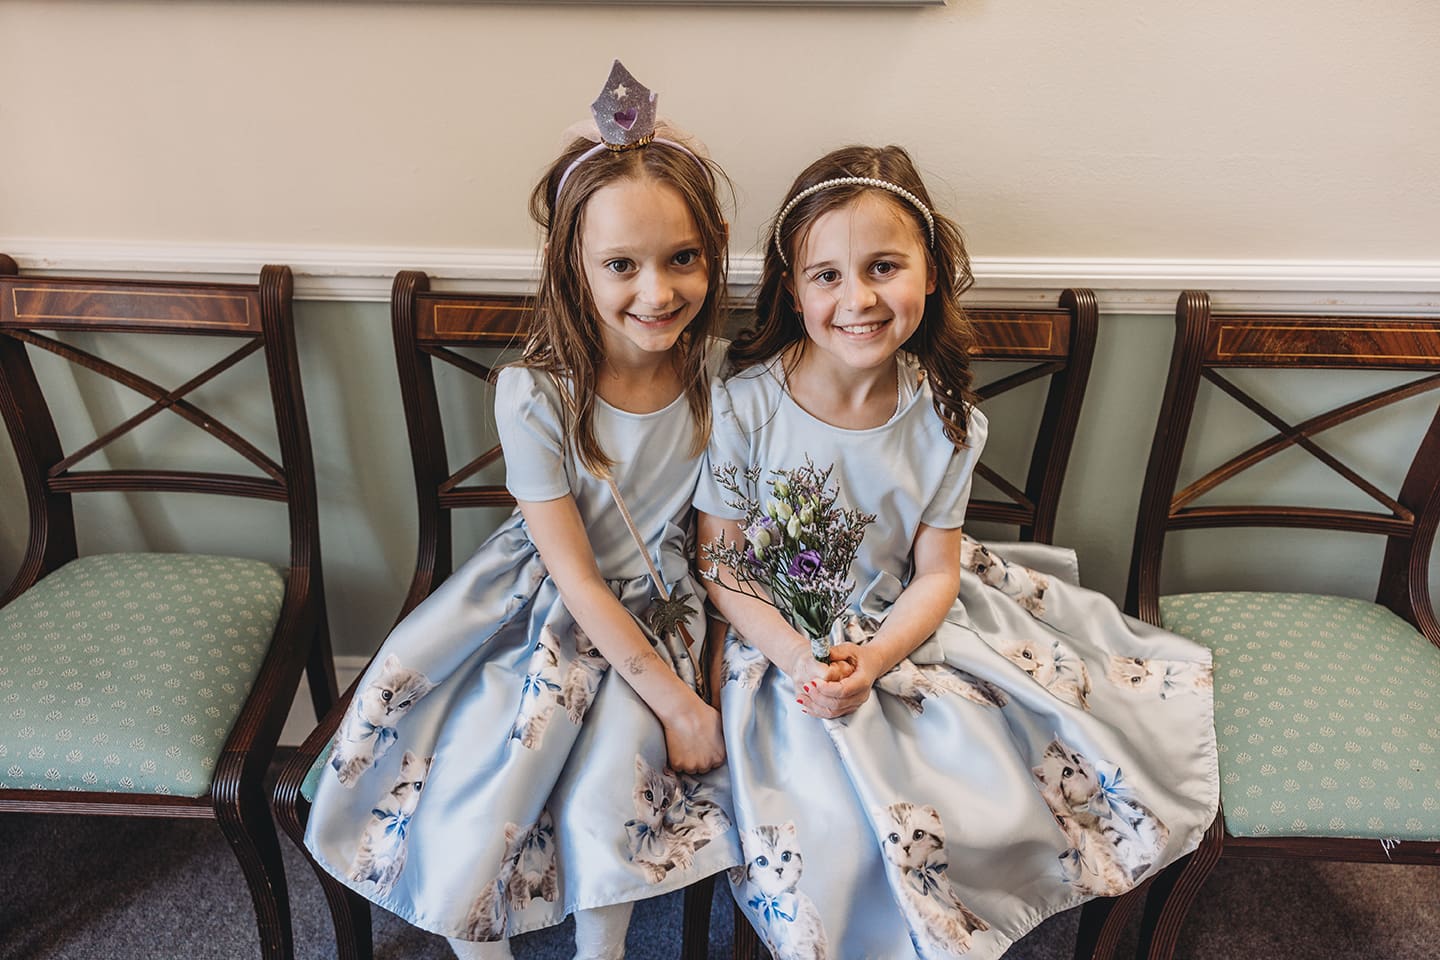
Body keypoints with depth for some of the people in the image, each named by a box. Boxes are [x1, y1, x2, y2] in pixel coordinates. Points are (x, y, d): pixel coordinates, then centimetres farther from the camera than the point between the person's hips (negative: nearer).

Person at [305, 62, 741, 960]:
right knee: (464, 818, -10)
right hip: (546, 609, -1)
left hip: (655, 614, 2)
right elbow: (574, 574, -17)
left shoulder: (715, 370, -12)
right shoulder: (534, 393, -21)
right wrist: (676, 700, -17)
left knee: (610, 801, -14)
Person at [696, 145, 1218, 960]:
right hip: (784, 643, -3)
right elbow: (719, 565, -9)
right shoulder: (744, 406, -17)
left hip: (907, 625, 3)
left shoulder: (943, 418, -9)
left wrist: (871, 661, -20)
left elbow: (936, 571, -4)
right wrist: (799, 659, -21)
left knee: (995, 795, -3)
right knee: (846, 832, -18)